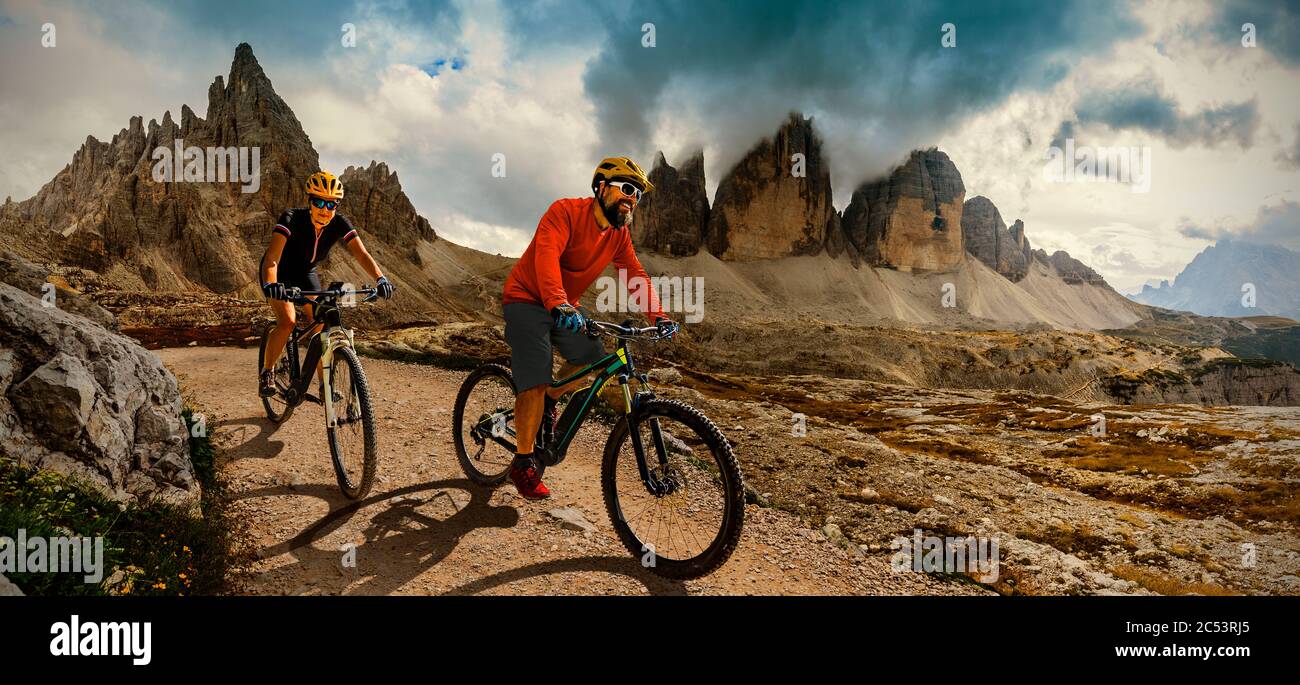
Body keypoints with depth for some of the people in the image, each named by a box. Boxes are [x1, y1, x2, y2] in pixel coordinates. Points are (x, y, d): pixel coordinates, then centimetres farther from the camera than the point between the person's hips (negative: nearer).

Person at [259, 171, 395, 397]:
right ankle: (267, 372, -3)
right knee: (287, 322, -24)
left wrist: (380, 278, -49)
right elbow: (271, 258, -43)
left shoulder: (340, 224, -22)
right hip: (281, 273, -4)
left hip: (306, 273, 4)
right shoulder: (292, 219, -33)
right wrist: (270, 285, -62)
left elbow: (361, 253, -30)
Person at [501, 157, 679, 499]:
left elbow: (637, 276, -4)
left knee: (593, 360, -9)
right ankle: (523, 464, -5)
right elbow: (547, 255, -36)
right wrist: (558, 304, -51)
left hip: (565, 307, 7)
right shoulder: (566, 211, -22)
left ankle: (548, 401, 19)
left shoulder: (619, 234, 0)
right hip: (527, 300, -7)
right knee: (535, 381, -15)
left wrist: (659, 316, -18)